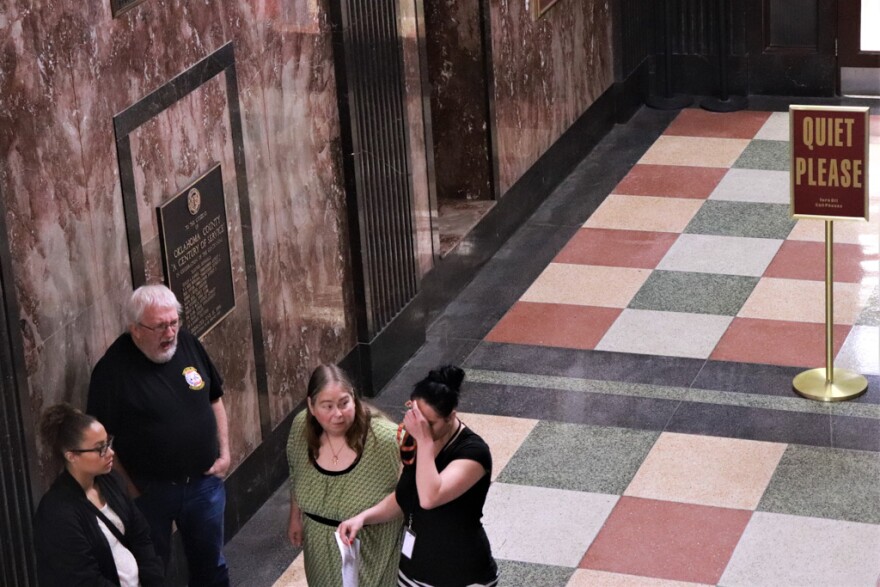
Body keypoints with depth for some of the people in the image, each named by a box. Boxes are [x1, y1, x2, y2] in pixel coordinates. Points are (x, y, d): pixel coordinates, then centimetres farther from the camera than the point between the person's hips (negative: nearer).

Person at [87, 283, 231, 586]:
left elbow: (214, 399, 10)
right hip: (150, 491, -4)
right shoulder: (113, 369, -21)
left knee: (210, 563, 20)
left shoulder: (189, 344, -5)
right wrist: (129, 489, -13)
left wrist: (224, 452, 4)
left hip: (204, 481, 4)